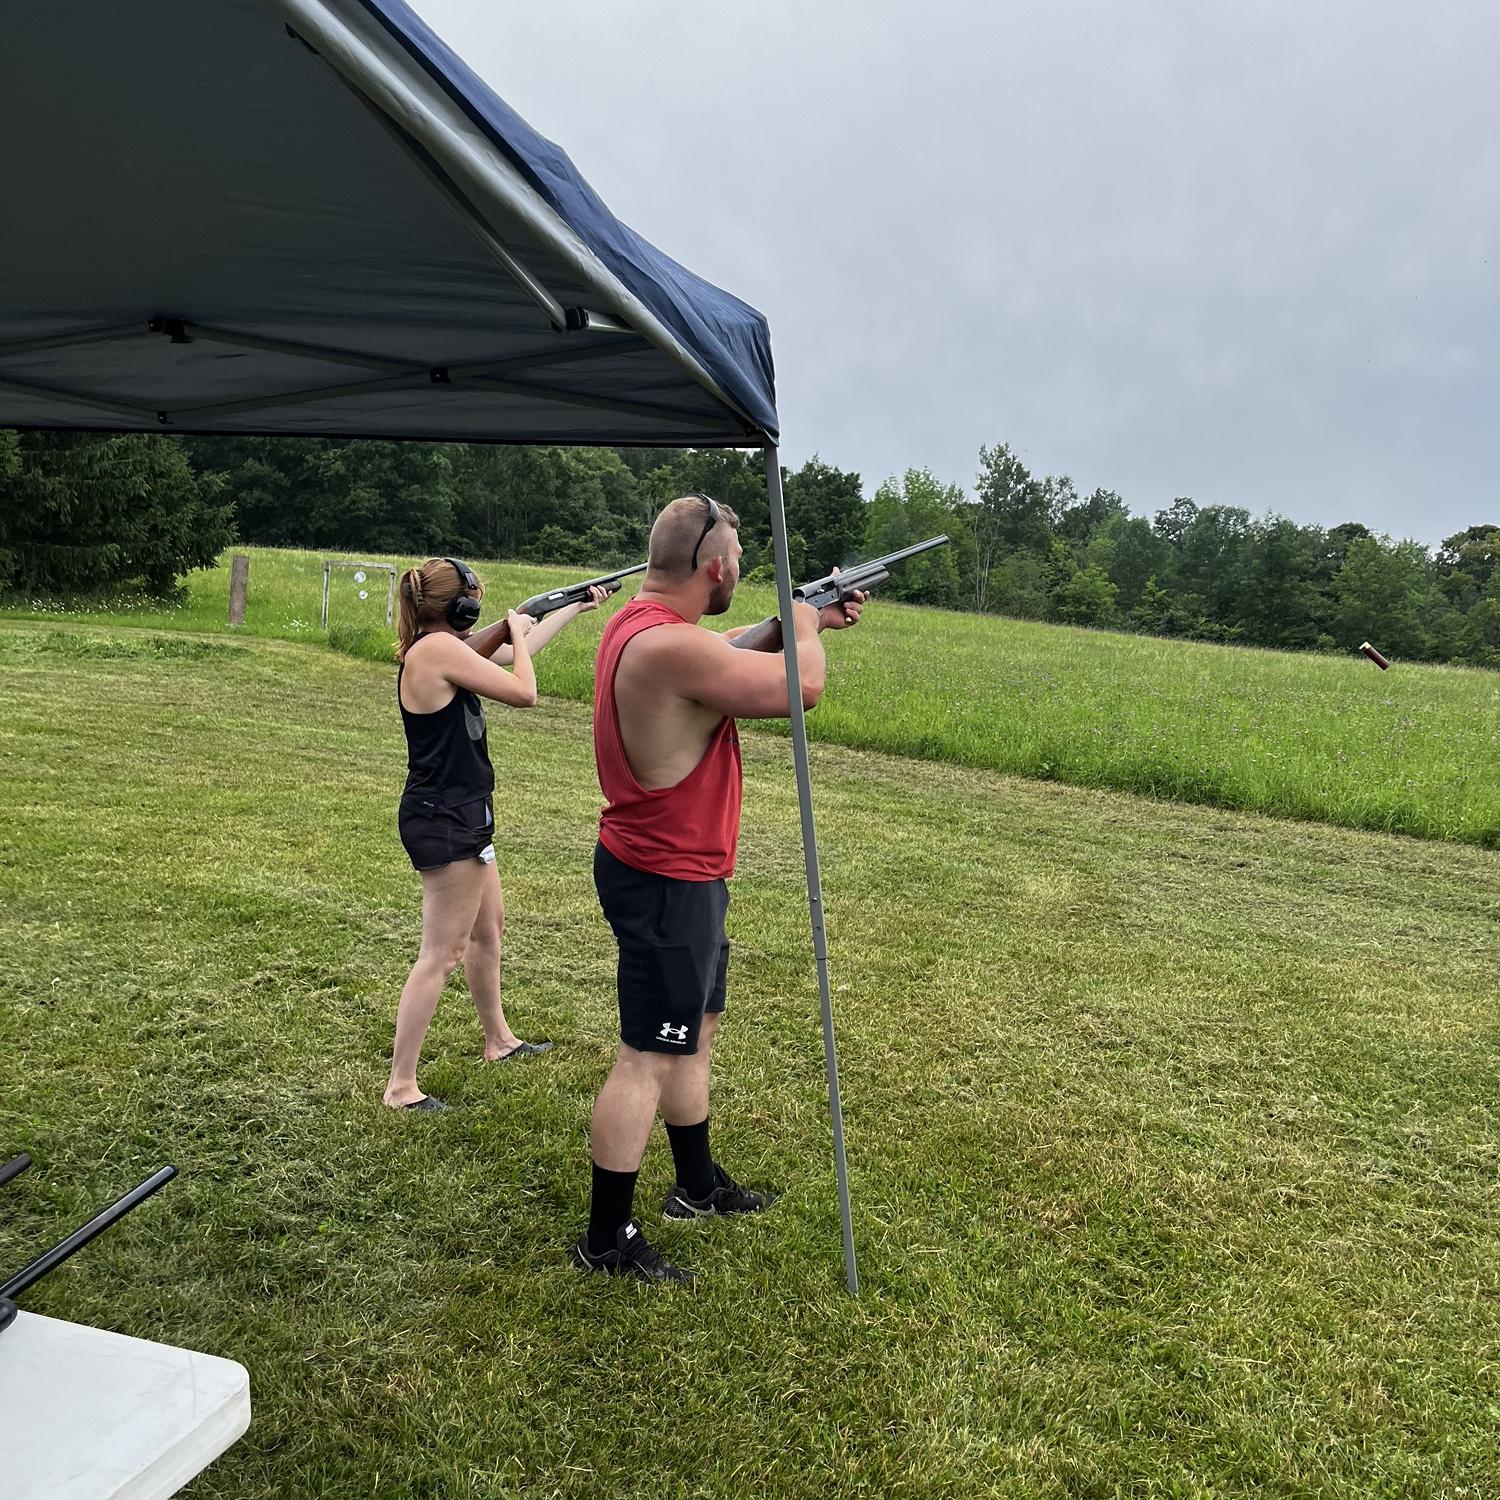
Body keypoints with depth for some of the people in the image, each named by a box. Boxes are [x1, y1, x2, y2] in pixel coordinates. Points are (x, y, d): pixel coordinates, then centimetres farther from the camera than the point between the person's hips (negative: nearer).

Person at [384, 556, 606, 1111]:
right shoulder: (439, 649, -20)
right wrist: (516, 630, -2)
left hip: (458, 815, 10)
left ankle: (498, 1040, 42)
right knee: (441, 953, -4)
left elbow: (518, 650, 21)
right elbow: (523, 691, -19)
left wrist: (577, 607, 26)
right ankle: (400, 1086, 4)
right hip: (447, 820, -10)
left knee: (489, 924, 24)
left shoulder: (440, 649, 9)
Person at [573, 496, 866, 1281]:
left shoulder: (643, 623, 5)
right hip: (666, 883, -11)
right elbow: (801, 687, -26)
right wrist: (804, 628, -5)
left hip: (672, 871, 11)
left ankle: (698, 1184, 40)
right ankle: (606, 1239, 15)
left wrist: (805, 623, 19)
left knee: (695, 1029, 23)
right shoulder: (668, 645, -28)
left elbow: (727, 652, 24)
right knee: (648, 1058, 0)